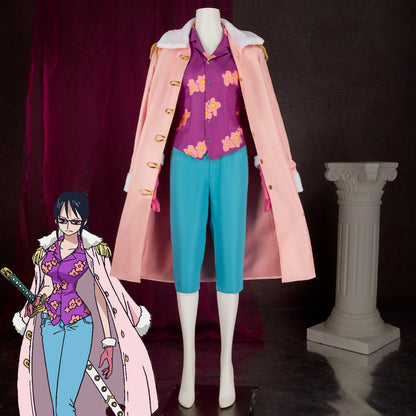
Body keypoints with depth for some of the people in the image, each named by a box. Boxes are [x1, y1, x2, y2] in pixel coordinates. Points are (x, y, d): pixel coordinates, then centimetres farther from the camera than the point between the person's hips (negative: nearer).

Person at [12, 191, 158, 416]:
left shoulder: (92, 251, -6)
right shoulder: (47, 249, 8)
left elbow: (100, 296, -7)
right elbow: (47, 287, 14)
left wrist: (109, 343, -9)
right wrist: (36, 303, -10)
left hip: (80, 326, -5)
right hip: (50, 325, 5)